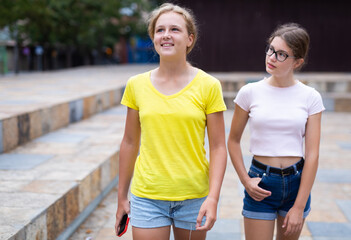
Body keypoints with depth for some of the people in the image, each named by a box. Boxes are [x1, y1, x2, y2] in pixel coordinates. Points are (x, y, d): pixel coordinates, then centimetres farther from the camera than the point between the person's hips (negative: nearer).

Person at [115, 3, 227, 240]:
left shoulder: (208, 86, -5)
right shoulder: (136, 85, 0)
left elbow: (218, 147, -4)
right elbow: (130, 143, 8)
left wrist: (213, 198, -14)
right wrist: (122, 197, 11)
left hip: (194, 197, 0)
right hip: (147, 197, 1)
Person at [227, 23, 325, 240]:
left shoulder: (310, 97, -3)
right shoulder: (250, 92, -3)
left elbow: (312, 154, -5)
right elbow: (233, 141, 6)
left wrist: (299, 207, -8)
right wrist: (245, 180, -7)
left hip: (297, 181, 1)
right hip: (261, 181, -1)